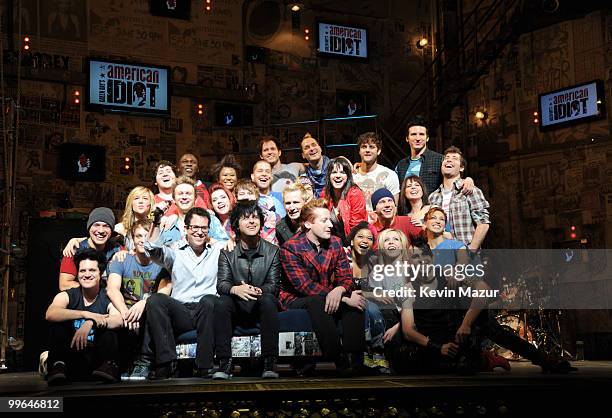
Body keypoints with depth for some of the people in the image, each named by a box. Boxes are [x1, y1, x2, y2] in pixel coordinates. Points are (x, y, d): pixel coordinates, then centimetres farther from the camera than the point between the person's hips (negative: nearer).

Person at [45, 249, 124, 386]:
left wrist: (90, 323, -38)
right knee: (58, 320, -16)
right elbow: (50, 314, -24)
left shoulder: (108, 298, -2)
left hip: (99, 358, -1)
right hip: (72, 357, 1)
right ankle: (58, 365, -21)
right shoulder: (67, 296, 0)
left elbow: (119, 320, -25)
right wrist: (86, 315, -32)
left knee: (108, 323, -21)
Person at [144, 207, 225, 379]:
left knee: (209, 300, -35)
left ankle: (205, 365, -30)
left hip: (207, 312, -1)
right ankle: (166, 363, -27)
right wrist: (156, 224, -11)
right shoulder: (176, 251, 13)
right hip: (180, 312, 1)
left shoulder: (218, 249, 17)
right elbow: (153, 250, -5)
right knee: (154, 300, -27)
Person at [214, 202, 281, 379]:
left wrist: (258, 290, -30)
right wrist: (236, 289, -33)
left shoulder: (272, 251, 2)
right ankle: (224, 363, -31)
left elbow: (273, 285, -6)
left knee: (268, 299, -33)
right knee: (222, 302, -29)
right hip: (237, 309, 1)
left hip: (261, 309, -1)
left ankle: (270, 363, -34)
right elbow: (222, 284, -8)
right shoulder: (227, 252, 3)